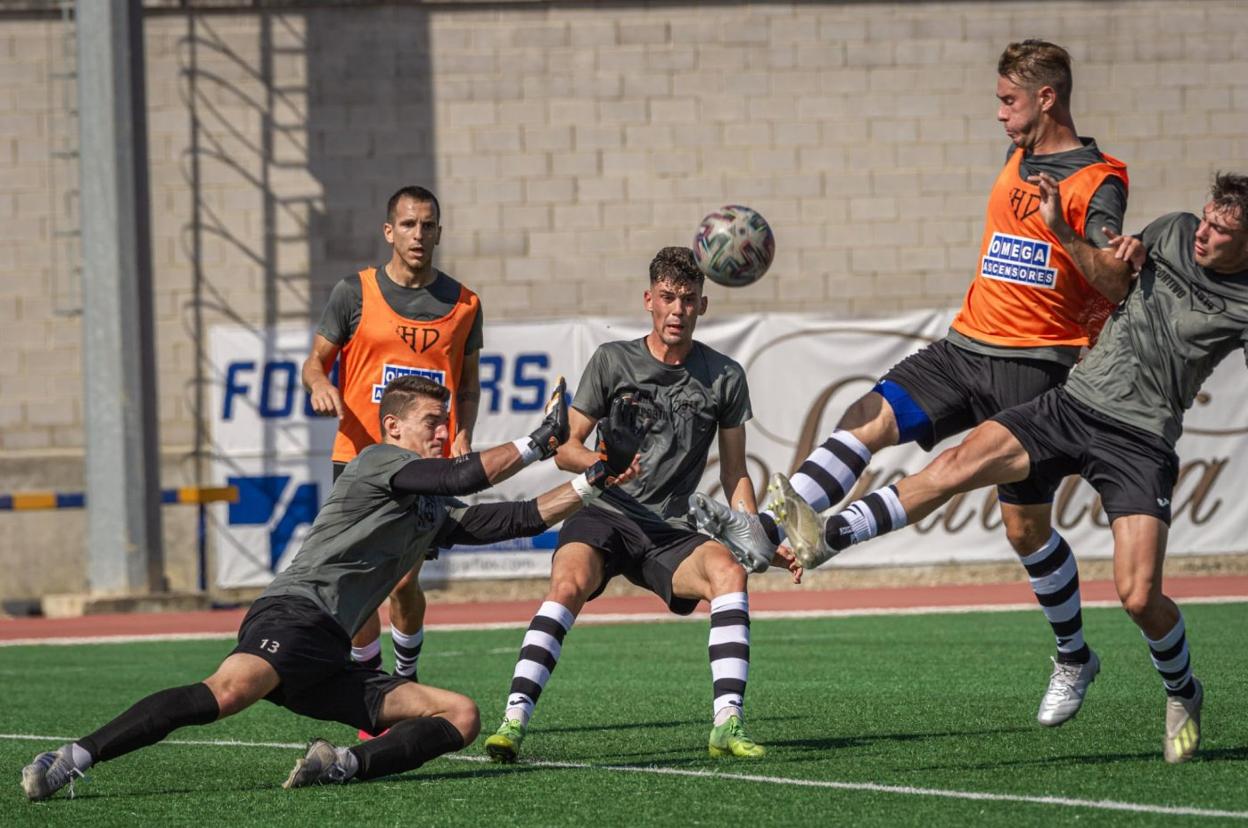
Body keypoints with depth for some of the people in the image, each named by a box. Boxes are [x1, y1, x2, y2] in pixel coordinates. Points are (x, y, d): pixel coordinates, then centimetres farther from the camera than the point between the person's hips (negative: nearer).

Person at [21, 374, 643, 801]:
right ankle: (71, 759, -39)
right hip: (293, 612, -8)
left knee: (462, 717, -4)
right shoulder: (376, 461, 6)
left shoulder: (433, 513, 29)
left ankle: (345, 764, -26)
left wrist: (591, 483, 24)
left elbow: (515, 520, 27)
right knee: (228, 691, -38)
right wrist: (536, 446, 2)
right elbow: (461, 476, -7)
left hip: (329, 659, 8)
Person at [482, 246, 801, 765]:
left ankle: (727, 725, -32)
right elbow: (566, 448, 5)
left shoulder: (723, 377, 9)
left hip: (672, 532, 2)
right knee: (569, 583, -34)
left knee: (727, 569, -30)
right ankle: (514, 719, -36)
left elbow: (734, 474, 15)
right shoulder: (612, 361, 4)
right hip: (605, 514, -2)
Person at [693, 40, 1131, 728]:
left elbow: (1117, 284, -21)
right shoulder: (1016, 162, 15)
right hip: (967, 346, 7)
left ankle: (1074, 658, 20)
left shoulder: (1096, 182, -10)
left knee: (1026, 526, 0)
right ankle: (769, 528, -30)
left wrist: (1069, 236, -36)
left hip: (1034, 367, -7)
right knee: (869, 418, -16)